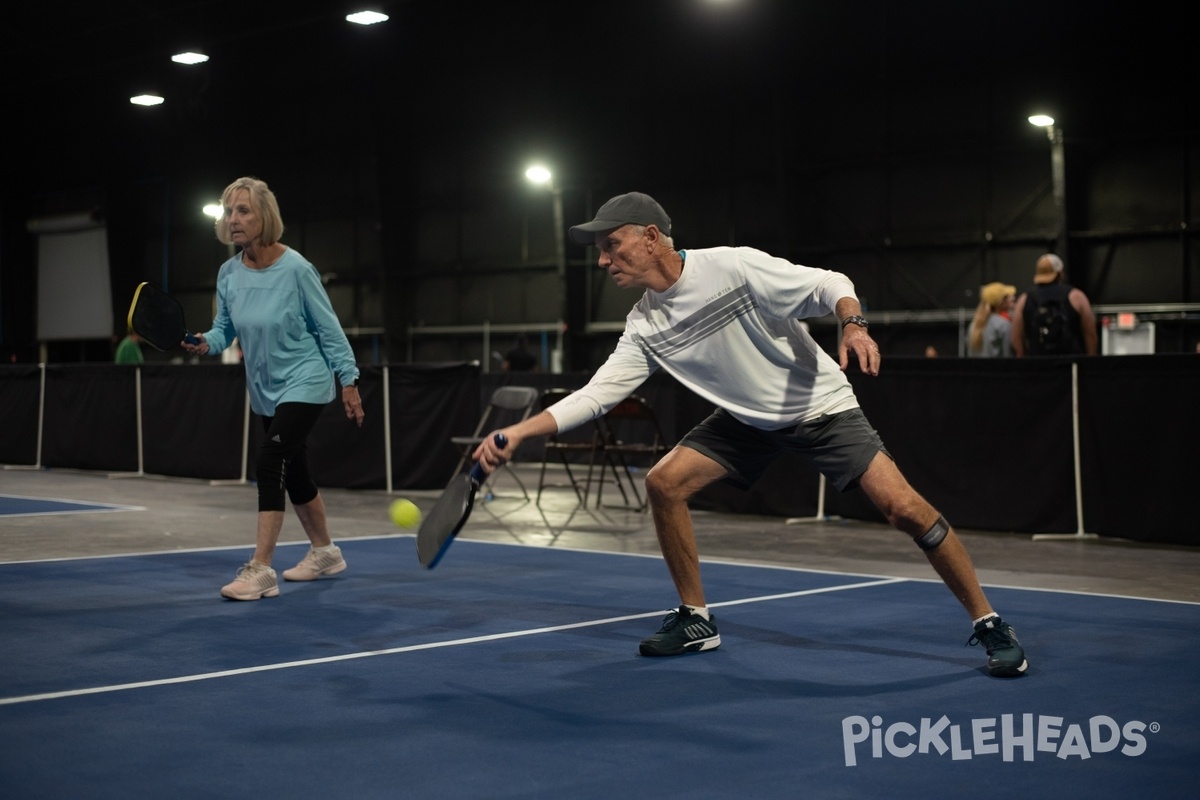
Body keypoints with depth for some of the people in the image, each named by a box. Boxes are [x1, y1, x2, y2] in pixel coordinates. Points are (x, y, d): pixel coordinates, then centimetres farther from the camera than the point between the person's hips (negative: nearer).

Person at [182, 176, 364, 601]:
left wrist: (349, 380, -11)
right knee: (294, 471, 18)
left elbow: (329, 327, -12)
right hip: (265, 389, 7)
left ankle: (260, 569, -17)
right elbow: (224, 327, 6)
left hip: (305, 382, -7)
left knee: (269, 464, -19)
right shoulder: (228, 273, -3)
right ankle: (324, 551, 37)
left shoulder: (295, 269, -18)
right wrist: (207, 342, -17)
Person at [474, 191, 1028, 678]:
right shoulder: (644, 328, -7)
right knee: (664, 482, -9)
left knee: (904, 507, -18)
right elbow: (597, 394, -10)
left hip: (821, 406, -5)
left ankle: (988, 623, -2)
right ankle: (696, 621, 7)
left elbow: (830, 285, -17)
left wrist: (853, 325, -38)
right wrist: (517, 432, -19)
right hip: (746, 419, 6)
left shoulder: (736, 267, -23)